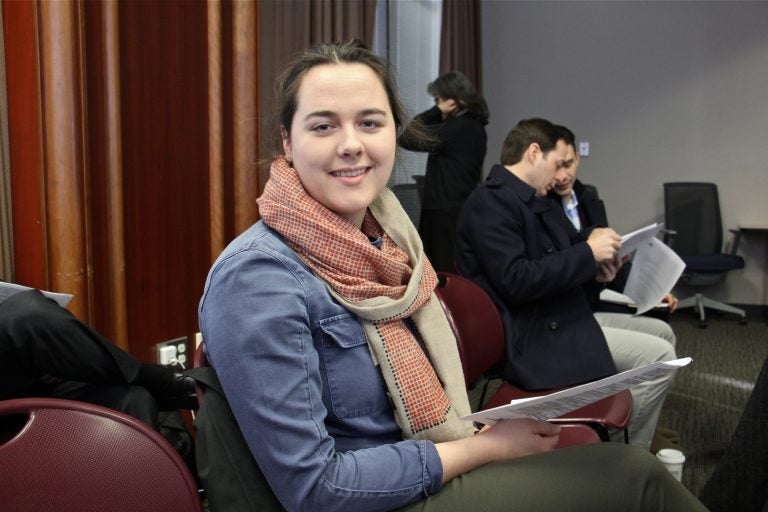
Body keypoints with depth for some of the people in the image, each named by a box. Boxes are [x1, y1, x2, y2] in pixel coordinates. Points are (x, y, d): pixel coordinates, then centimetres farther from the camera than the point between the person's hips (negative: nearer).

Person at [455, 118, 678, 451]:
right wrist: (588, 252, -16)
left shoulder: (535, 203, 16)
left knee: (660, 343, 13)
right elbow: (516, 281, -24)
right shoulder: (491, 201, -15)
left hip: (555, 323, 10)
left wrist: (593, 272, 3)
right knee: (659, 357, -8)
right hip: (530, 342, -10)